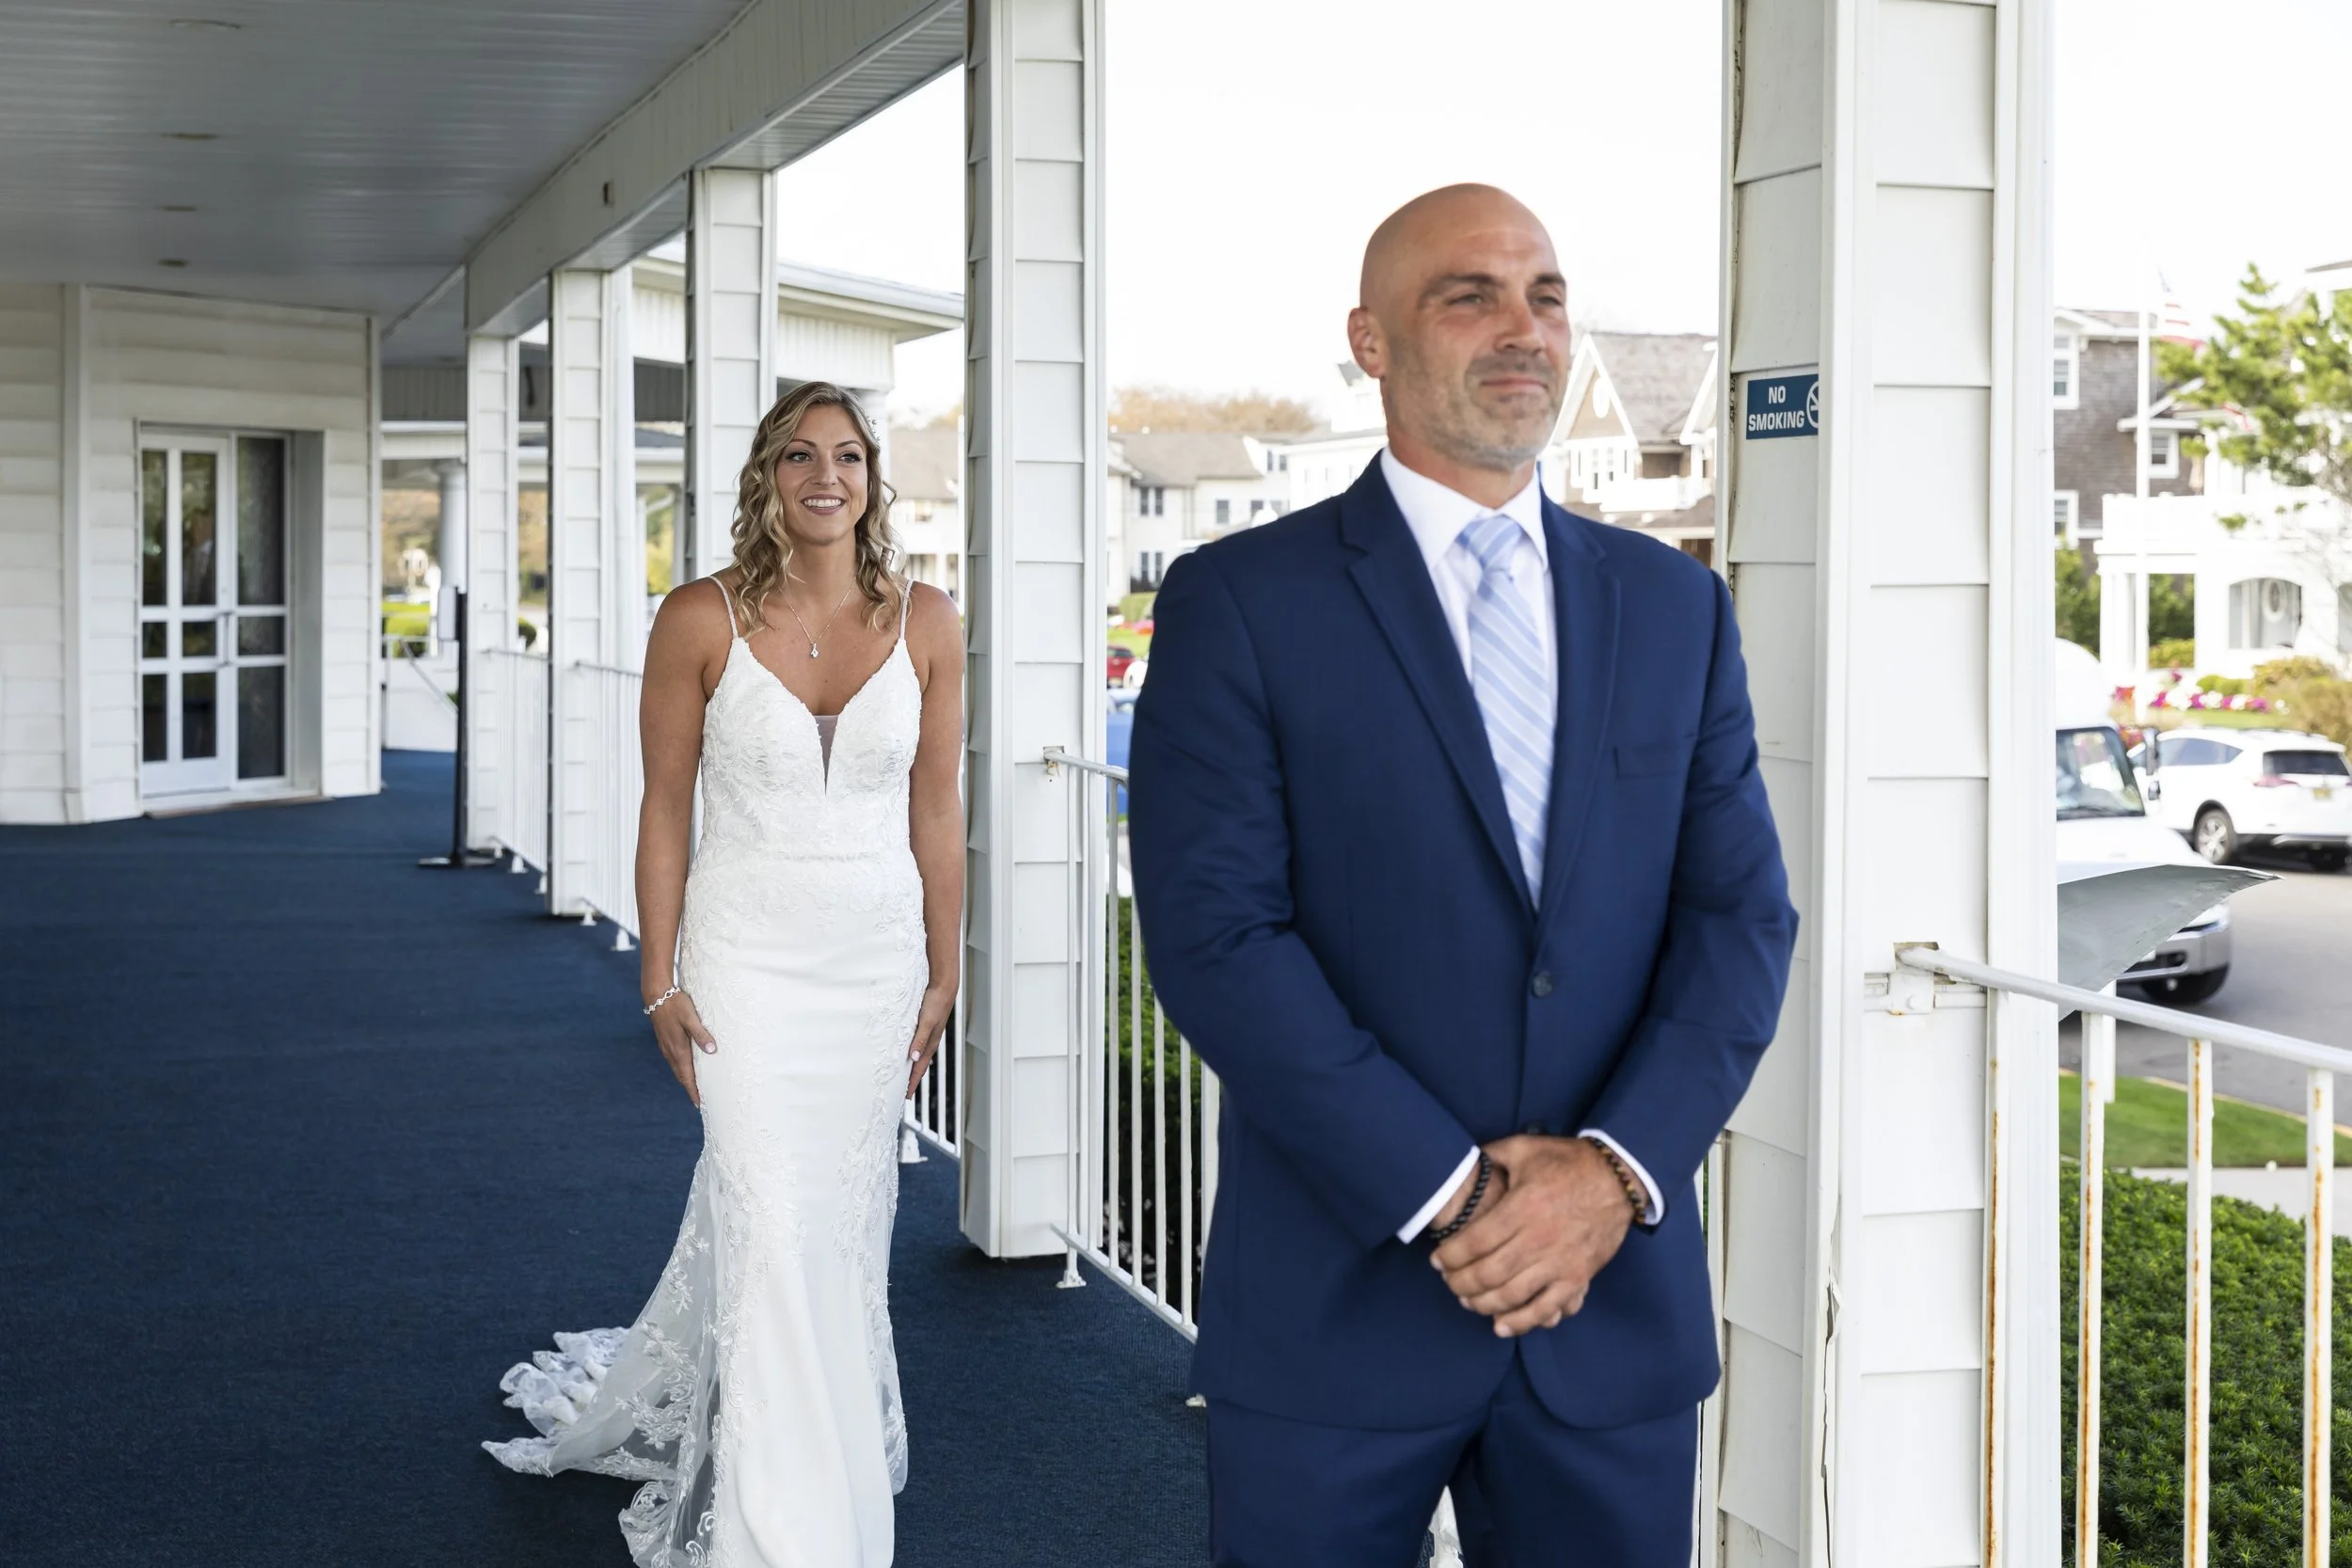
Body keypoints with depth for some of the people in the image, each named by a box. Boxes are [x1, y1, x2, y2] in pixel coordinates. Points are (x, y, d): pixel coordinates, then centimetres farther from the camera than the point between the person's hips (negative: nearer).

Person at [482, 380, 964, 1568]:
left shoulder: (924, 625, -1)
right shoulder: (703, 620, -8)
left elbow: (936, 813, 5)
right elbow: (663, 812, -2)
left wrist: (942, 978, 7)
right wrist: (662, 983, -4)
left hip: (878, 962, 4)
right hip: (748, 957, -3)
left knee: (844, 1216, 13)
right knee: (772, 1227, -7)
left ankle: (654, 1403, 39)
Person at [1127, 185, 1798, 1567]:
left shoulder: (1675, 607, 10)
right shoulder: (1240, 604, -3)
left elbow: (1741, 918, 3)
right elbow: (1215, 933, -11)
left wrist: (1617, 1168, -12)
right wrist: (1443, 1196, -16)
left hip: (1618, 1310, 3)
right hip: (1337, 1308, -3)